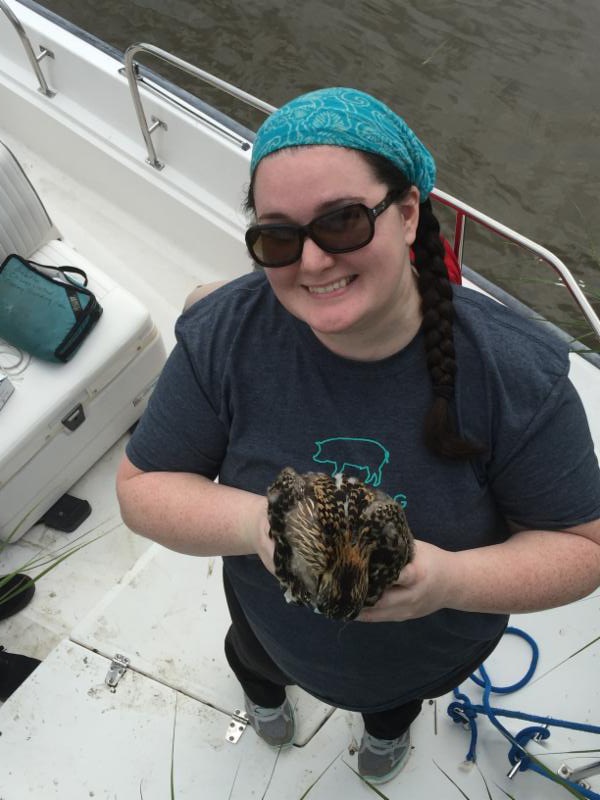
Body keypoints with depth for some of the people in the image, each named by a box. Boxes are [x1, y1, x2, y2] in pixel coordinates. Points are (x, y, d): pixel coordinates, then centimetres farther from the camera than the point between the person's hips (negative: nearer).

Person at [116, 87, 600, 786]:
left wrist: (453, 579, -42)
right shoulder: (224, 337, -30)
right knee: (253, 659, 38)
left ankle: (388, 721, 80)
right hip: (279, 634, 1)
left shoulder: (517, 373, -34)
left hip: (431, 651, 0)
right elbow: (141, 485, -20)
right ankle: (263, 691, 81)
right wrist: (253, 523, -40)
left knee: (400, 698, 39)